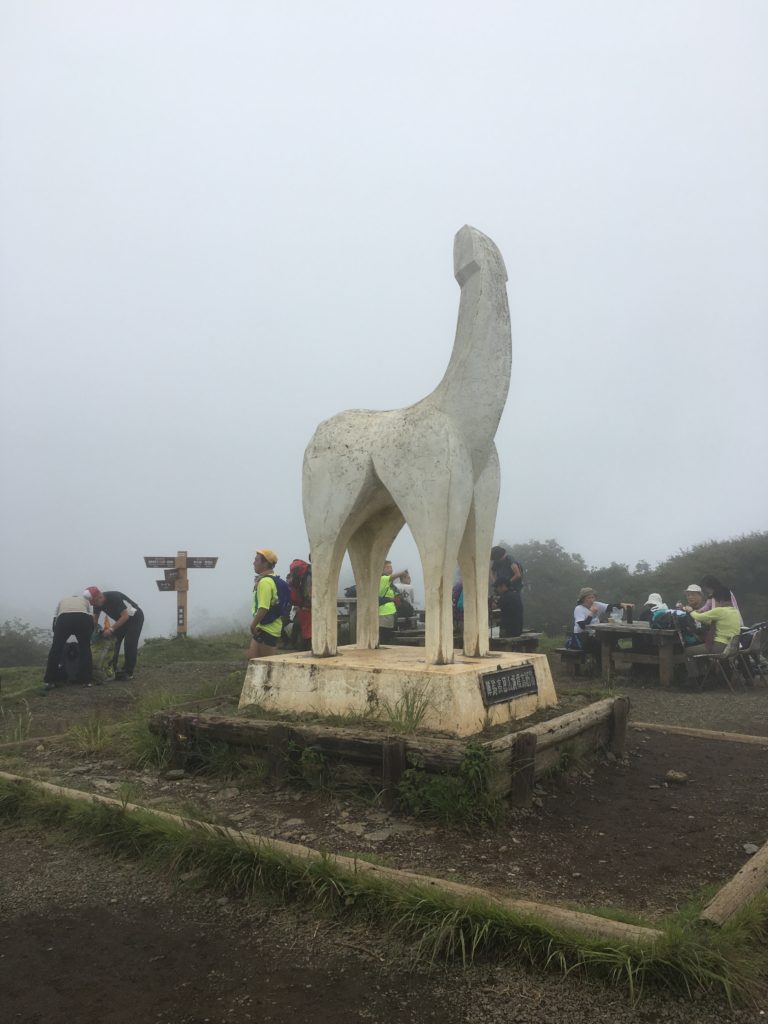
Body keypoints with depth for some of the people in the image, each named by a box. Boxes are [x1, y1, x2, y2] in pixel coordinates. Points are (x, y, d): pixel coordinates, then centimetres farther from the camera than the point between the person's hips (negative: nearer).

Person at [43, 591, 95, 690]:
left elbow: (55, 620, 35)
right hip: (83, 618, 0)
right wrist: (88, 637, 44)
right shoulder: (85, 600, 38)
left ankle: (50, 681, 13)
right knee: (85, 648, 18)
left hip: (63, 618, 0)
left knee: (56, 649, 15)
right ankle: (86, 681, 16)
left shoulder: (63, 600, 40)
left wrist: (59, 639, 45)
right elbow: (90, 620, 32)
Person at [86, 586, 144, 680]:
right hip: (122, 619, 7)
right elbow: (95, 619, -1)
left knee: (130, 643, -15)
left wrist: (111, 629, -36)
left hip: (135, 617, -7)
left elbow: (125, 616, -33)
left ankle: (129, 672, -8)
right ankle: (112, 669, 7)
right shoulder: (97, 602, -11)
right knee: (114, 642, -2)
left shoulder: (115, 597, -34)